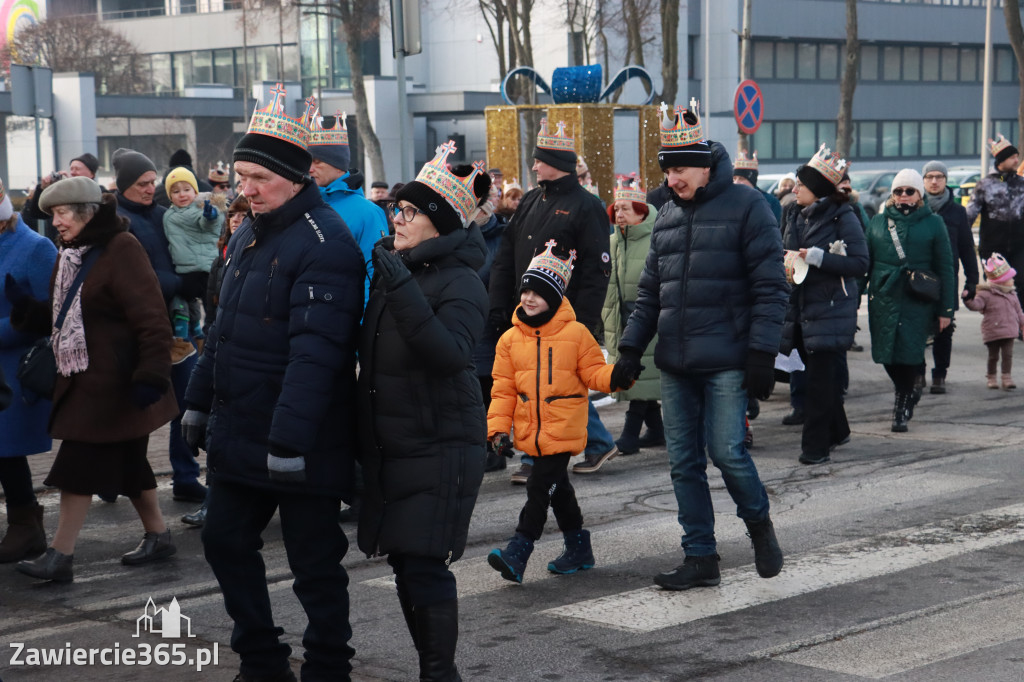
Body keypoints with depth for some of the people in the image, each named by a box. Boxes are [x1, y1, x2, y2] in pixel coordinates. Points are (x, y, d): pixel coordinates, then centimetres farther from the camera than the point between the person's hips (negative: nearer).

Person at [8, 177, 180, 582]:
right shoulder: (72, 255, 14)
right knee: (126, 463, 16)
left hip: (113, 381, -9)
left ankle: (60, 556, -5)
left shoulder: (121, 250, -15)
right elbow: (57, 318, 17)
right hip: (84, 378, 9)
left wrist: (150, 377, -24)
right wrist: (21, 303, -1)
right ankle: (158, 536, 29)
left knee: (79, 465, -8)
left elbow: (151, 320, -19)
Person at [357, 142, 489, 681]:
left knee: (424, 565, -8)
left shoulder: (461, 284, -12)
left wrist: (403, 290, -32)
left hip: (441, 448, -8)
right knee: (405, 565, 12)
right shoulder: (389, 268, 11)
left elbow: (449, 354, -30)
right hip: (390, 446, 8)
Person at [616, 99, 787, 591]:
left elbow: (770, 286, -8)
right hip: (674, 364, 6)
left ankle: (759, 523, 19)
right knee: (683, 461, 5)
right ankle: (700, 558, 13)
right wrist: (630, 348, 10)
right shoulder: (667, 216, 14)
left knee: (726, 450, -10)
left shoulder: (745, 206, -4)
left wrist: (762, 353, -14)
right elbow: (650, 291, 19)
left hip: (726, 361, -6)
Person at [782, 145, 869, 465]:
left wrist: (817, 257, -20)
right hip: (803, 308, 7)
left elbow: (860, 264, -14)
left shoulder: (843, 217, -8)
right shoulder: (800, 220, 14)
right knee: (820, 374, 13)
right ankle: (837, 431, 29)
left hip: (832, 309, -7)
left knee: (820, 377, -7)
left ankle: (816, 445, -3)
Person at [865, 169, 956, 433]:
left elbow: (945, 269, 4)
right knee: (886, 353, 2)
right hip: (883, 298, 3)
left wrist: (946, 309, 0)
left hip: (918, 301, -3)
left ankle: (901, 408, 11)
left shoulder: (933, 223, 4)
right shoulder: (878, 221, 10)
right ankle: (908, 392, 30)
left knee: (909, 353, -7)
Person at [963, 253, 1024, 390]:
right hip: (992, 331, -4)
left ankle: (1007, 377, 4)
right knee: (993, 356, 6)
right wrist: (968, 300, -40)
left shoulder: (1011, 294, 9)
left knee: (1008, 354, -1)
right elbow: (976, 305, -22)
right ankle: (991, 377, 20)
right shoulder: (986, 294, -10)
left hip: (1009, 331, 4)